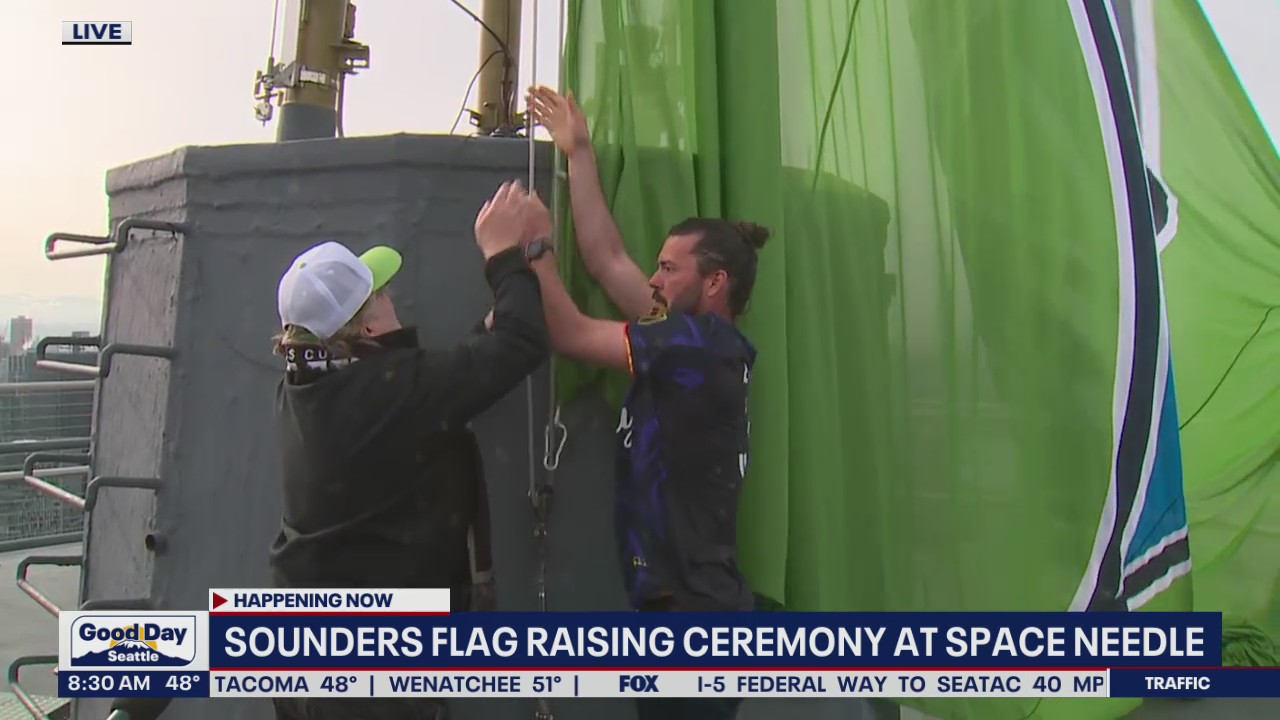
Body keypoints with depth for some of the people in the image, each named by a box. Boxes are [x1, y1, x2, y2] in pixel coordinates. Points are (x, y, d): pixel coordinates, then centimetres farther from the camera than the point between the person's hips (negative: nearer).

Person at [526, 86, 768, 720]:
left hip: (693, 607, -9)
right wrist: (578, 152, 16)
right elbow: (606, 259, 10)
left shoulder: (700, 344, -16)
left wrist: (535, 248, -1)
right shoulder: (690, 345, 9)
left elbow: (570, 336, -14)